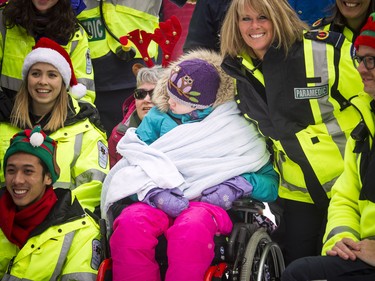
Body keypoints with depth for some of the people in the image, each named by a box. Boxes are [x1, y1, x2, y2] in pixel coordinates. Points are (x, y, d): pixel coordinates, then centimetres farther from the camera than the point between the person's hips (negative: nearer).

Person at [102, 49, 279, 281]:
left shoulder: (238, 126, 10)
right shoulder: (158, 116, 15)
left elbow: (271, 183, 8)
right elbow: (133, 161, 4)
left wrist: (239, 185, -11)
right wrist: (153, 191, -15)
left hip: (208, 203, -2)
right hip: (157, 201, 2)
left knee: (193, 227, -39)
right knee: (131, 223, -34)